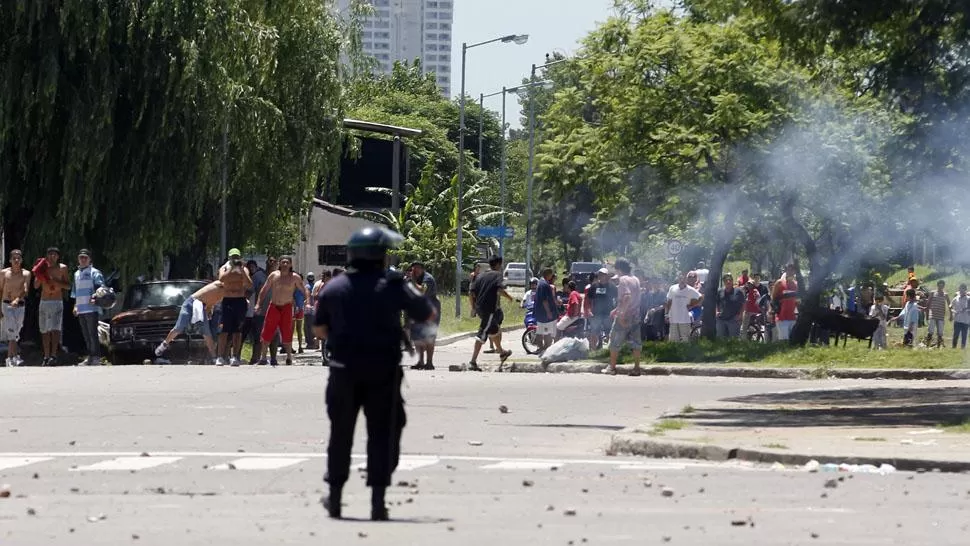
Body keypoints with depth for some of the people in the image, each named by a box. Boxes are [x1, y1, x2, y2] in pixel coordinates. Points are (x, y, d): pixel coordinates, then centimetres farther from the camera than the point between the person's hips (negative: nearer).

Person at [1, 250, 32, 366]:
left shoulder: (26, 274, 3)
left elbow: (25, 290, -11)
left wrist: (17, 300, -31)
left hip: (20, 306, 2)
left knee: (15, 334, 7)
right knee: (11, 331, -16)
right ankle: (16, 357, -25)